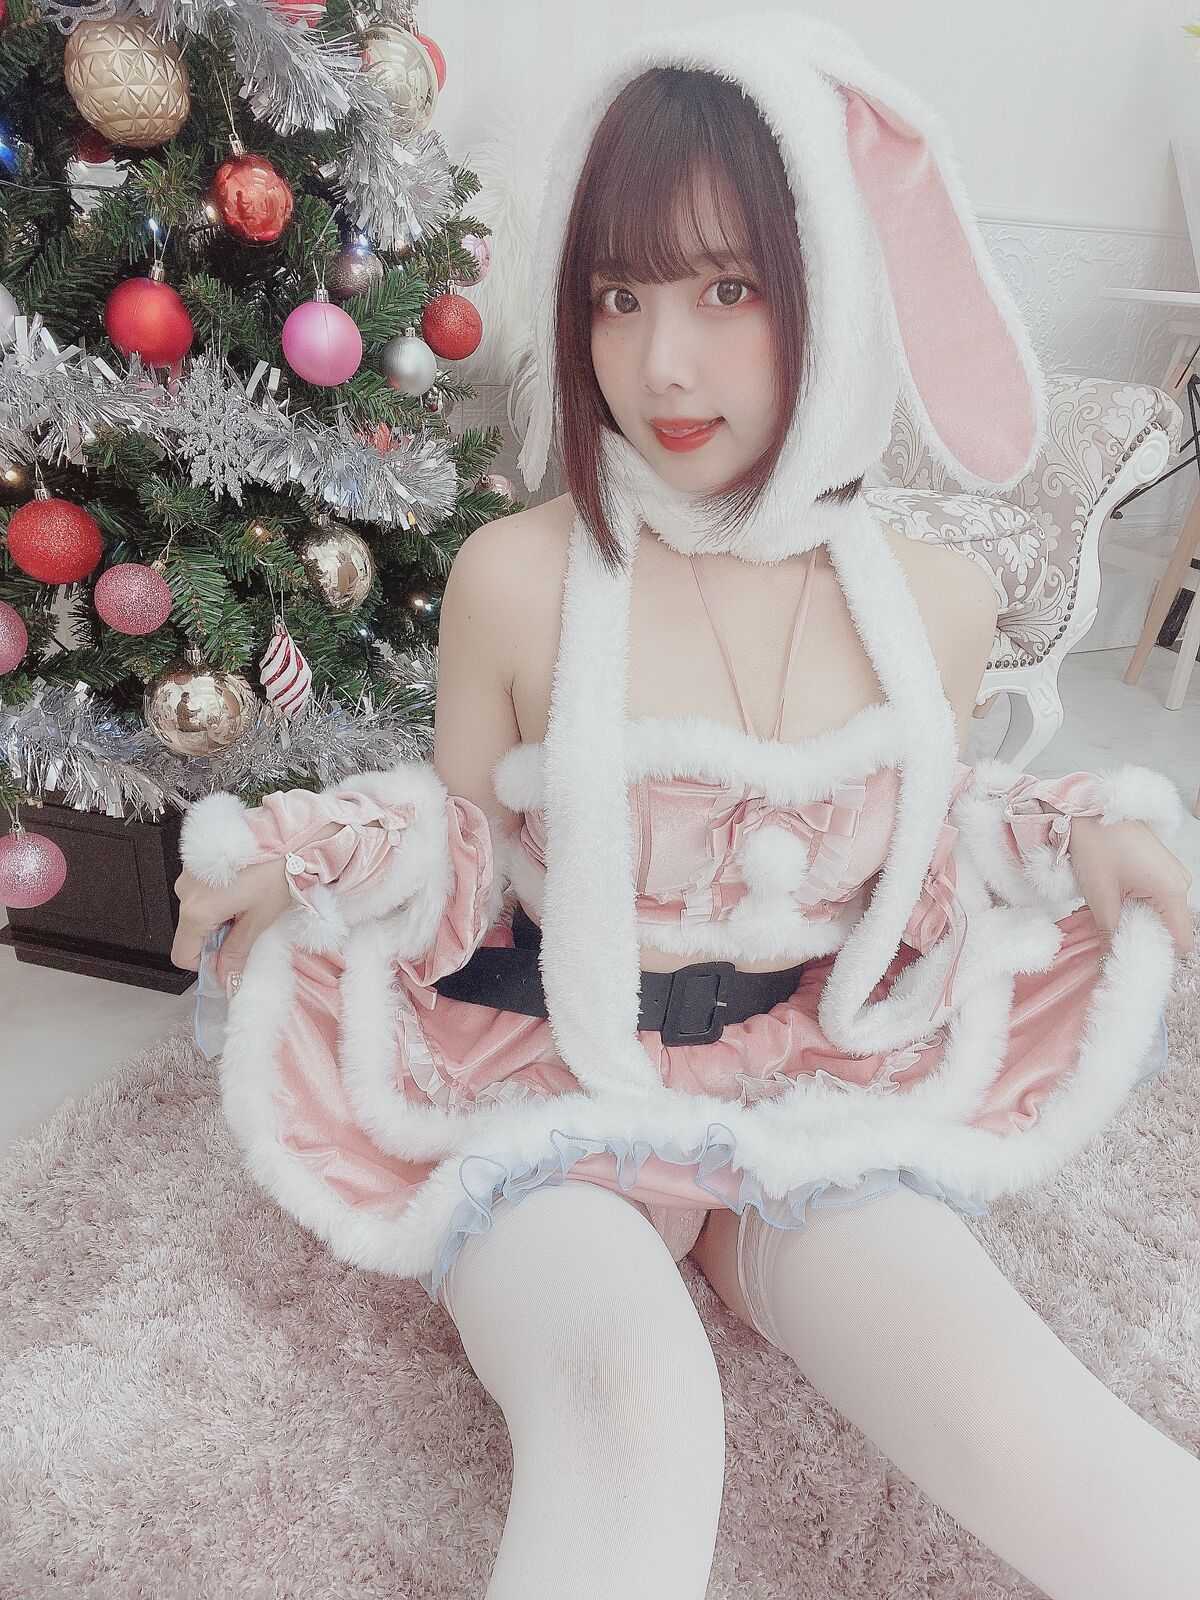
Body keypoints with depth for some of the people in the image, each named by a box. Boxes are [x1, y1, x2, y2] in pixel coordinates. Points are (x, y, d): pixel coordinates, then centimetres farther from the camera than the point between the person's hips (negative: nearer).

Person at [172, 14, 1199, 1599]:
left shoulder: (933, 602, -2)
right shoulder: (516, 579, -12)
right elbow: (467, 849, 2)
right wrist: (300, 860, -14)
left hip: (820, 1087, 3)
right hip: (549, 1091, -2)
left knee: (1035, 1441, -17)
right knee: (631, 1411, -32)